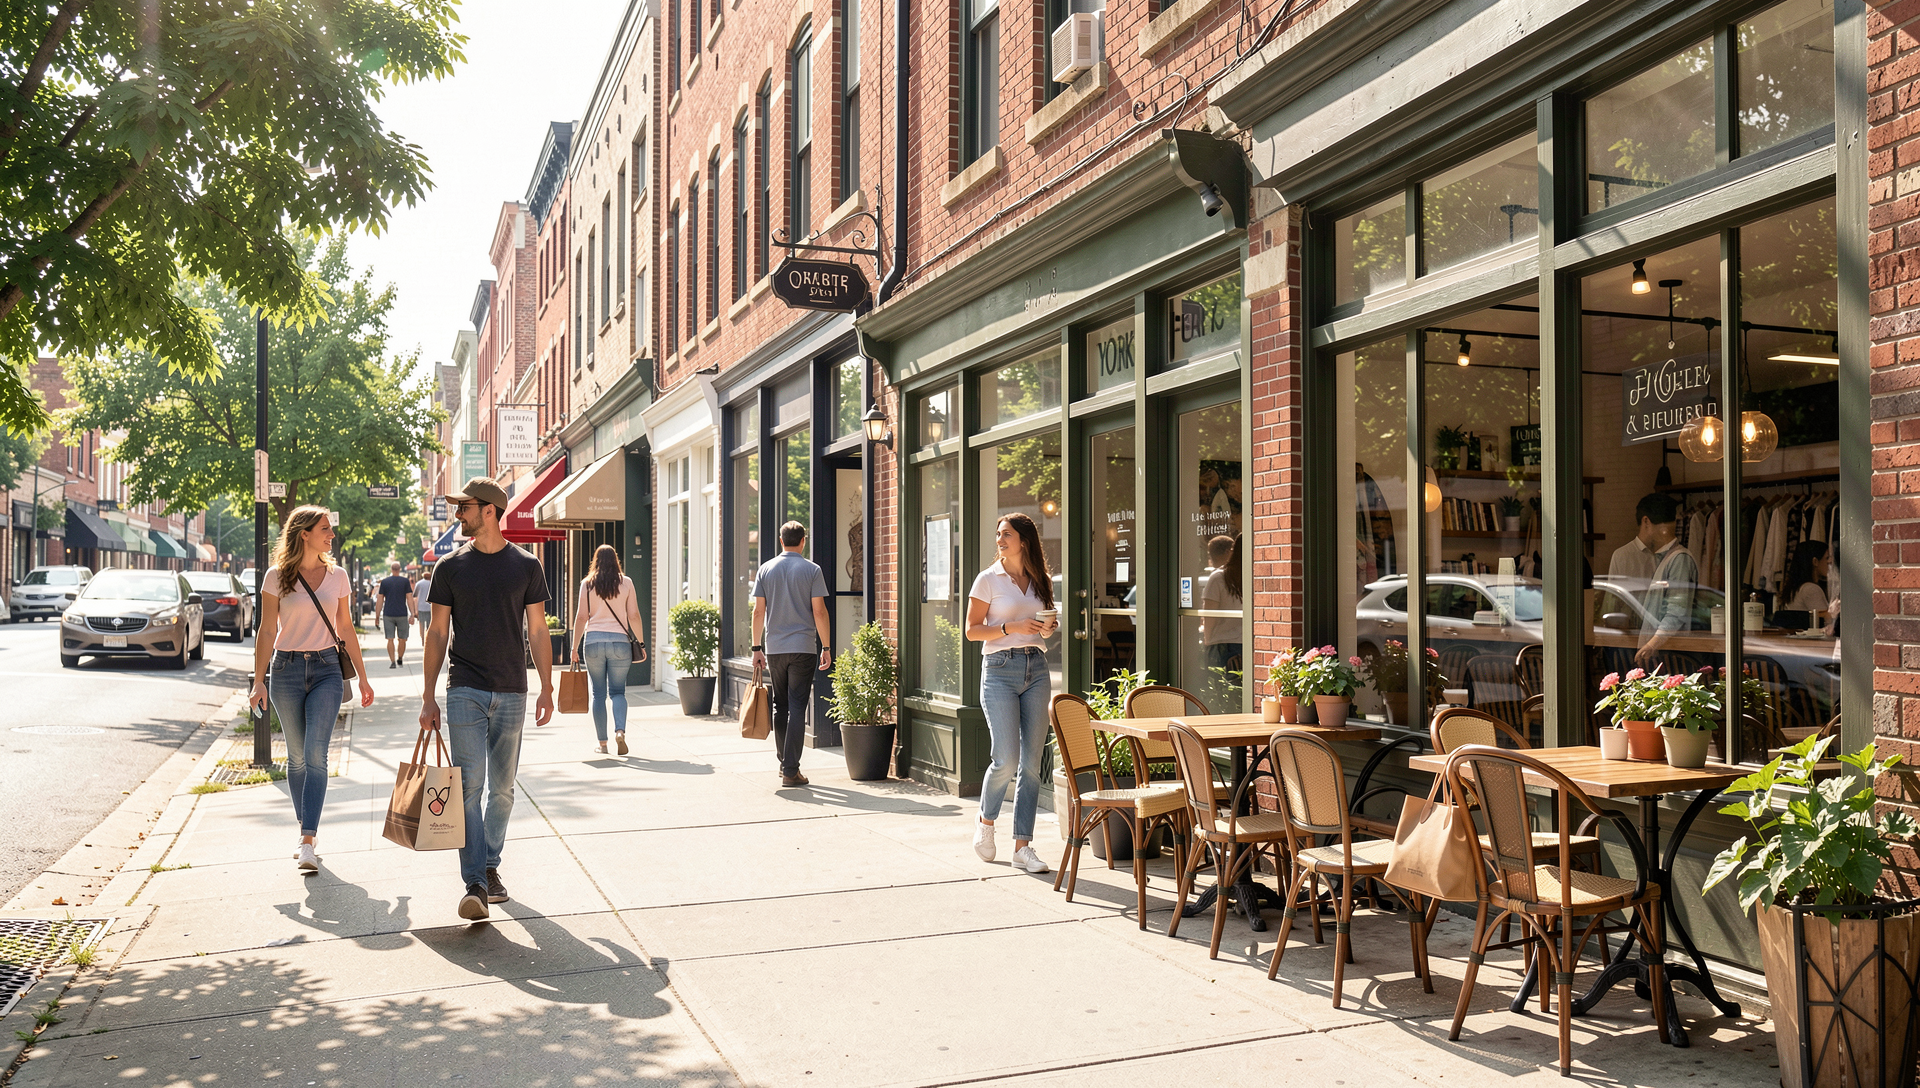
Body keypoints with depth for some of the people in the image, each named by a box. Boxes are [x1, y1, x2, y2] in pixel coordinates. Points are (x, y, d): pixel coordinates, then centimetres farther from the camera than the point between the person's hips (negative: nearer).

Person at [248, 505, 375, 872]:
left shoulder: (338, 576, 7)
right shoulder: (276, 577, 0)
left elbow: (346, 628, 13)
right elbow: (266, 630, 1)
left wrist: (362, 677, 13)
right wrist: (259, 680, -6)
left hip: (326, 669, 0)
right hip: (286, 669, 0)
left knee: (315, 756, -11)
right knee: (297, 757, 7)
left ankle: (308, 842, -13)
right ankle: (305, 831, 22)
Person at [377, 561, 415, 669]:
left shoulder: (384, 582, 4)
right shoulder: (405, 581, 0)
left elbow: (380, 600, 5)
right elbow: (409, 598, -4)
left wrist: (377, 616, 10)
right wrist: (412, 615, -3)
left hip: (388, 615, 1)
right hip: (402, 614, -1)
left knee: (390, 639, 0)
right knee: (402, 639, 11)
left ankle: (392, 662, -7)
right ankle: (400, 660, 19)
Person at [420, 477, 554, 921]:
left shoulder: (526, 566, 5)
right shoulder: (451, 567, 5)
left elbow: (539, 632, 7)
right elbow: (437, 633, 7)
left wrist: (547, 688, 0)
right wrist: (428, 697, 3)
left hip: (512, 693, 1)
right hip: (465, 692, -1)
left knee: (502, 788, 9)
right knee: (469, 786, -8)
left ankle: (491, 866, 24)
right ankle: (474, 884, -8)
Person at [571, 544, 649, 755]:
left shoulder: (587, 584, 4)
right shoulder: (626, 583, 3)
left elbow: (581, 617, 2)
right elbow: (634, 616, 2)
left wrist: (575, 647, 8)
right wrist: (640, 642, 11)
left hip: (593, 641, 0)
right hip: (620, 641, 0)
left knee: (598, 694, 8)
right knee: (618, 691, 7)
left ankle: (602, 743, 9)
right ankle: (620, 731, -17)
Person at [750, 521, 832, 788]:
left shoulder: (765, 570, 6)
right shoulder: (811, 570, -3)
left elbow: (758, 611, 5)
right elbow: (819, 611, -6)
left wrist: (757, 648, 11)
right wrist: (826, 648, 0)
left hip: (774, 648, 3)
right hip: (803, 648, -3)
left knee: (780, 706, 15)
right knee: (797, 707, -2)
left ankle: (784, 763, 23)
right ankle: (791, 771, -5)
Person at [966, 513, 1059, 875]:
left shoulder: (1040, 581, 13)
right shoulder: (988, 580, 0)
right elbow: (972, 631, -2)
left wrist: (1048, 628, 2)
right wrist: (1010, 628, -14)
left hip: (1036, 670, 4)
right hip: (1000, 670, -4)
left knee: (1032, 762, 2)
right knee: (1006, 759, -12)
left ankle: (1022, 846, 8)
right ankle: (986, 822, 17)